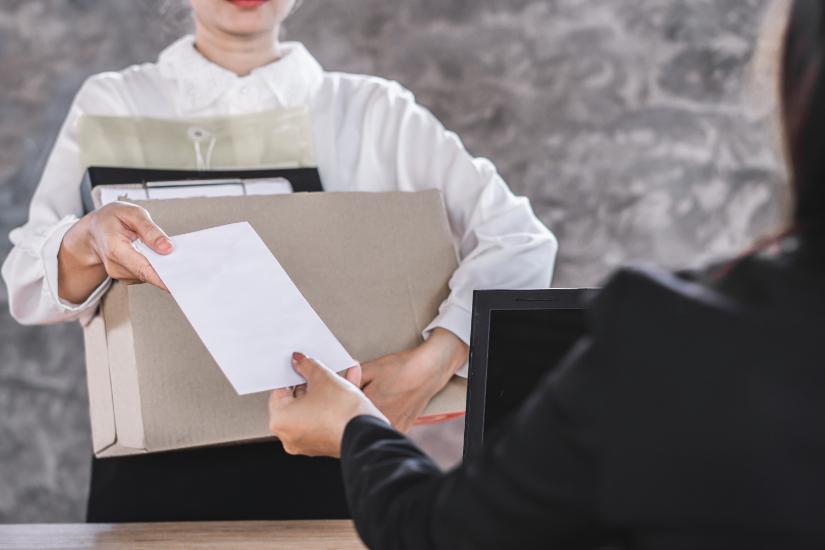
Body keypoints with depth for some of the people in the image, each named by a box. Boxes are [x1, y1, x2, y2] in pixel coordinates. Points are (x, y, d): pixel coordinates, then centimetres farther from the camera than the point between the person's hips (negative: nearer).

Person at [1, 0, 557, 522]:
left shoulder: (375, 112, 10)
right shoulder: (114, 103, 11)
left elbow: (522, 241, 1)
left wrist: (431, 364, -16)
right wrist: (88, 240, -23)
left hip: (328, 467, 1)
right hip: (158, 469, -1)